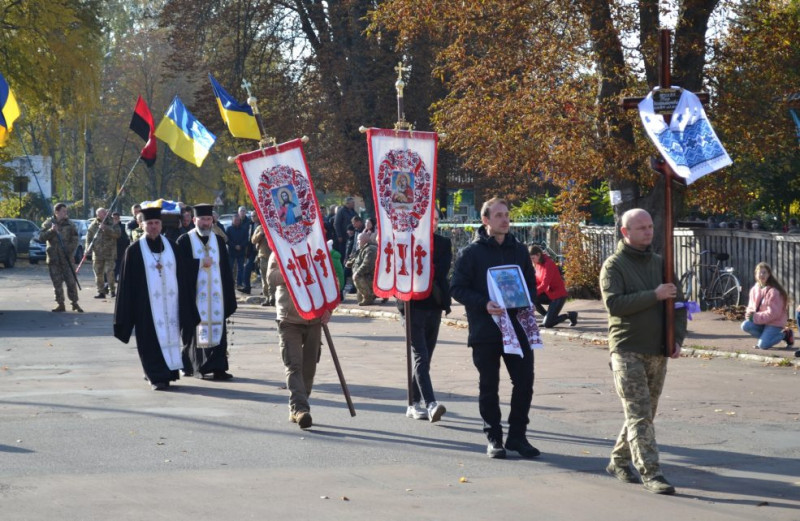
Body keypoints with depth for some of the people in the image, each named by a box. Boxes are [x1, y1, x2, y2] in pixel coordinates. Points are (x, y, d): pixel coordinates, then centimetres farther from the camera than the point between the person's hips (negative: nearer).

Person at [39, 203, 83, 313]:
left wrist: (69, 250, -12)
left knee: (71, 281, -4)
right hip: (53, 258, 1)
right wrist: (51, 231, -20)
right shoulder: (47, 224, 5)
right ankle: (60, 304, 11)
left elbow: (75, 240, 3)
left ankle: (75, 303, 5)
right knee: (57, 282, 4)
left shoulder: (70, 224, 4)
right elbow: (41, 237, -5)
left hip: (67, 257, -1)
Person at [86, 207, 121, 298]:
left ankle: (113, 290, -1)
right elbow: (89, 238, 11)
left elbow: (117, 234, -13)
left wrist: (106, 229, -22)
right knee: (98, 273, 3)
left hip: (110, 253, -3)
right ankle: (101, 292, 10)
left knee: (110, 272, -10)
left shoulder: (112, 224, 3)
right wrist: (88, 248, -5)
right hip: (97, 253, 3)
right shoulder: (93, 225, 10)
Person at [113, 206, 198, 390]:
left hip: (170, 302, 4)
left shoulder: (171, 246, 9)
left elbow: (181, 276, 12)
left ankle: (167, 373, 18)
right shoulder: (134, 250, -1)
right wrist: (125, 314, -5)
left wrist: (184, 304, 9)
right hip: (148, 304, -4)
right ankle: (157, 377, 0)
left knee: (170, 336, 6)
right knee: (152, 340, -4)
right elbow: (127, 282, -1)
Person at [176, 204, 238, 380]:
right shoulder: (185, 241, 0)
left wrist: (229, 296, 8)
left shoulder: (218, 240, 12)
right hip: (194, 294, -3)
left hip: (216, 295, 3)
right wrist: (200, 263, -12)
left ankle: (218, 367, -4)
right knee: (195, 330, 1)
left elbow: (226, 270, 11)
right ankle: (196, 366, 12)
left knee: (217, 329, -3)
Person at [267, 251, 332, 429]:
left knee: (309, 367, 6)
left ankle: (297, 410, 16)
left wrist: (327, 308, -3)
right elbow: (272, 278, -13)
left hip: (314, 320, 3)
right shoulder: (279, 253, 1)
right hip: (289, 320, -3)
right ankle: (299, 408, -21)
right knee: (294, 366, -14)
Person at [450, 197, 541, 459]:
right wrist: (484, 304, -19)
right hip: (484, 329, -3)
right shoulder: (472, 252, -2)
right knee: (489, 387, 5)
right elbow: (457, 288, -4)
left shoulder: (519, 250, 10)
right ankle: (494, 438, 14)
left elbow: (531, 283, 19)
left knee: (524, 382, 0)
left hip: (517, 327, 3)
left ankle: (517, 435, 13)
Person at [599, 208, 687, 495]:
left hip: (658, 353, 6)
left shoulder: (659, 263, 13)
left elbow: (678, 302, 15)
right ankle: (650, 473, -14)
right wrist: (654, 296, -20)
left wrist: (677, 338, 2)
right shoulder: (614, 266, -5)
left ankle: (619, 461, 28)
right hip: (627, 351, -6)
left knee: (644, 413, 12)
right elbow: (614, 303, -18)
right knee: (639, 414, -10)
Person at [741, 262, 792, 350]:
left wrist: (755, 317, -21)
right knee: (745, 326, -20)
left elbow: (773, 313, -21)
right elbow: (751, 307, 13)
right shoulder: (754, 289, 4)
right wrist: (750, 313, -12)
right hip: (760, 322, 6)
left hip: (774, 323, -6)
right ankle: (765, 337, 2)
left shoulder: (773, 291, -18)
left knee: (763, 345, -21)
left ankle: (785, 334, 4)